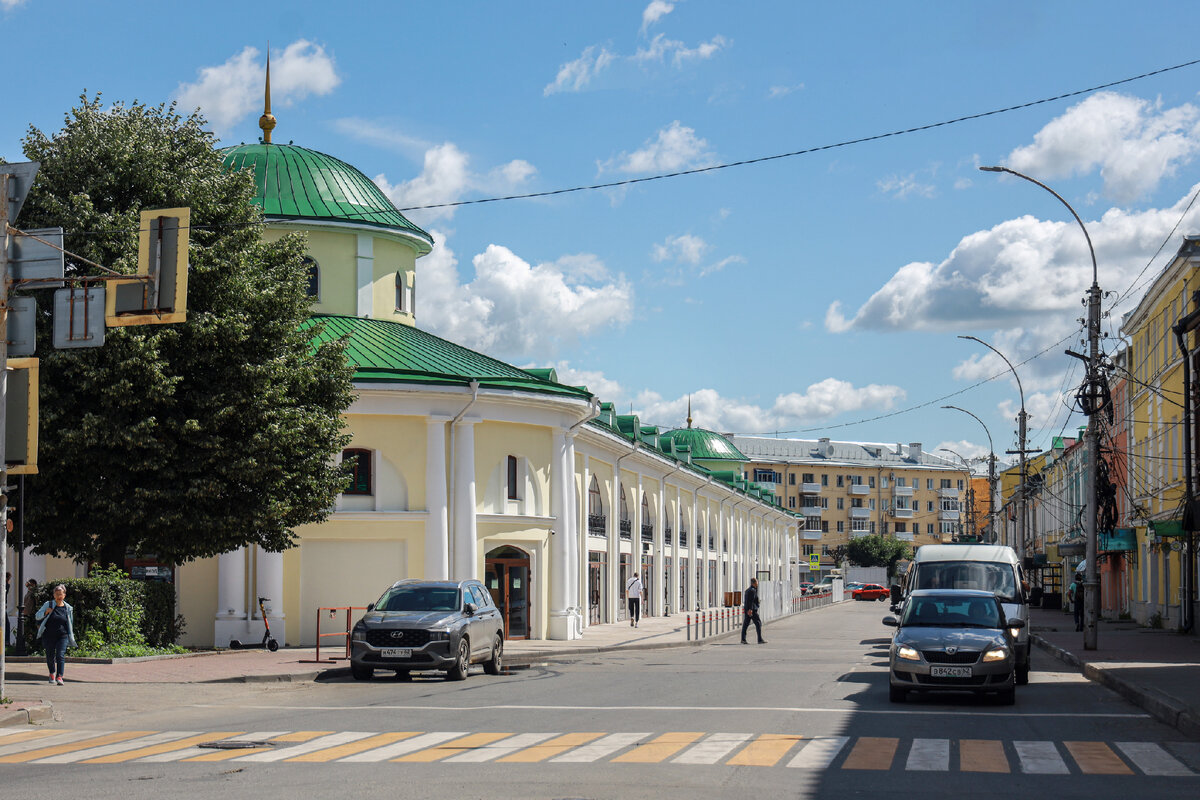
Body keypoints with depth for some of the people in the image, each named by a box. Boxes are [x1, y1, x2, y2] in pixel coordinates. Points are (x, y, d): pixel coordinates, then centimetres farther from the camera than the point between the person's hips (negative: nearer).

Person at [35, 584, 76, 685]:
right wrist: (46, 612, -17)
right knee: (50, 656, 9)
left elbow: (70, 623, 20)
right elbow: (37, 616, 2)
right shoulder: (48, 604, 4)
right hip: (49, 636, 0)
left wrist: (71, 637, 21)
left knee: (61, 655, -15)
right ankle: (52, 673, 35)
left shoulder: (68, 608, 9)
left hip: (62, 636, 0)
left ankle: (59, 677, -21)